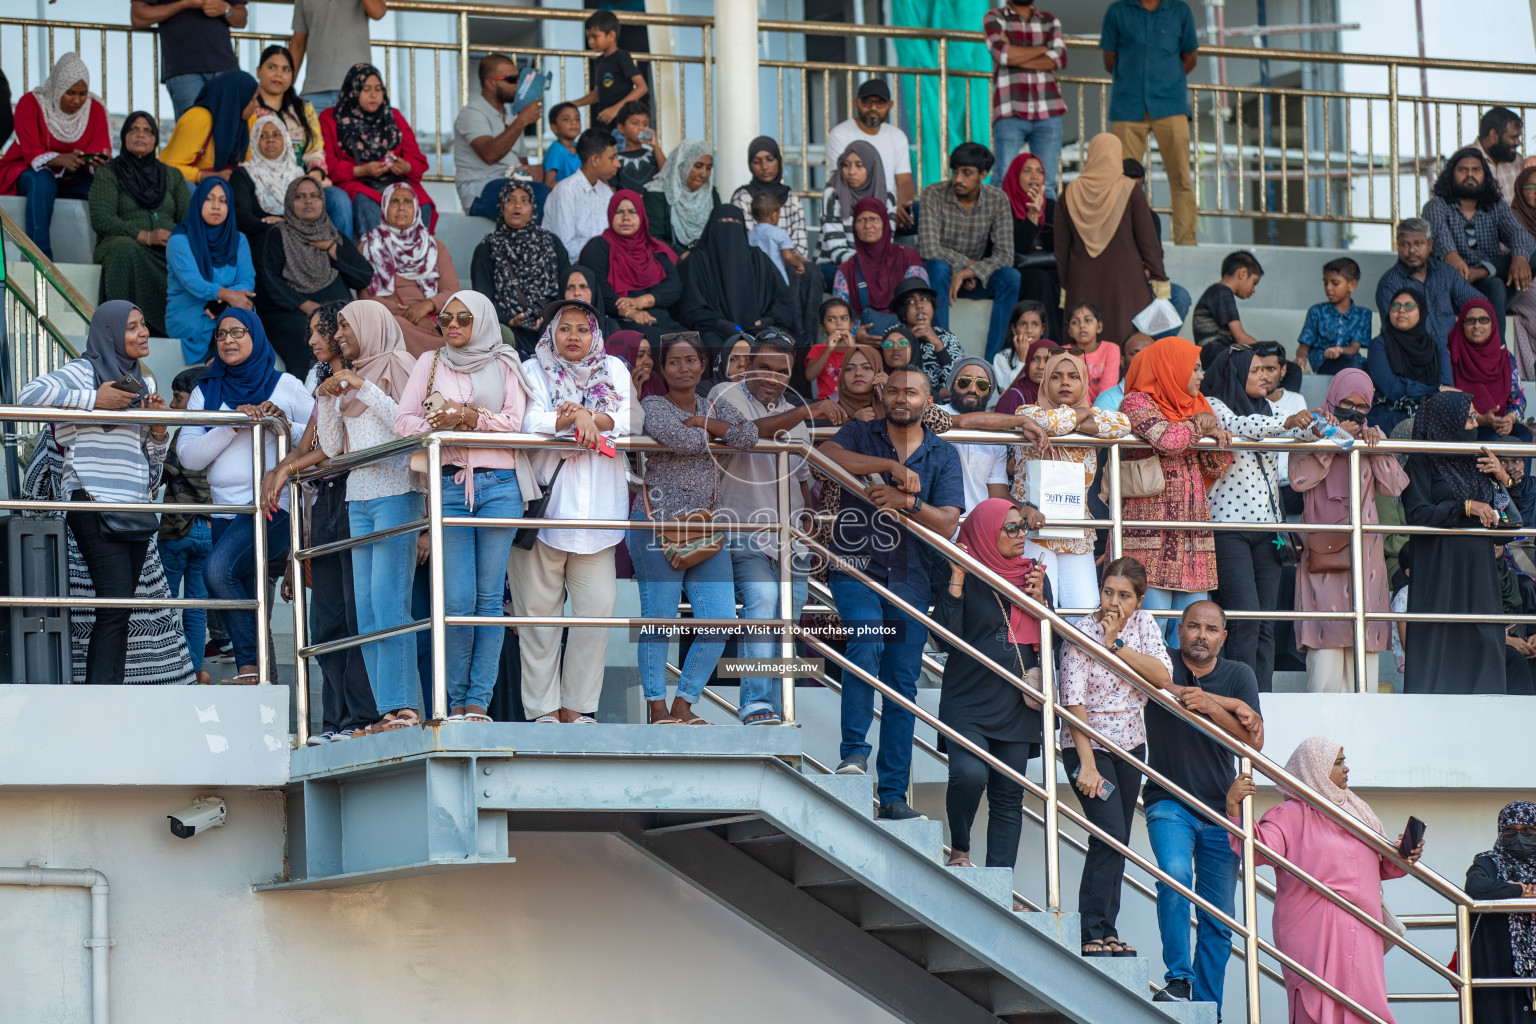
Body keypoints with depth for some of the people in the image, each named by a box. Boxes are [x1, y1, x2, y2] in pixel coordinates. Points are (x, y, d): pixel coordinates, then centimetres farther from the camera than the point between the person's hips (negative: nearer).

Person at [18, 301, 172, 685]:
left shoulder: (138, 385, 22)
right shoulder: (83, 371, 0)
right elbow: (29, 395, -17)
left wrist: (158, 427, 5)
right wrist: (94, 400, -16)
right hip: (95, 506, -8)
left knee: (120, 610, 3)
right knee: (116, 607, -16)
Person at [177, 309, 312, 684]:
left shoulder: (284, 386, 6)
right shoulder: (206, 393, 14)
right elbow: (188, 455, 2)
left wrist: (286, 426, -12)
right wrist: (233, 426, -9)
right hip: (226, 510, 5)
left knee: (218, 570, -26)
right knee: (247, 601, 4)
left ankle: (250, 666, -19)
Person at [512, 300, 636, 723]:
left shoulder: (613, 371, 17)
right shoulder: (533, 371, 9)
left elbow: (629, 422, 2)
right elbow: (529, 425, -7)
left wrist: (584, 415, -11)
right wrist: (575, 419, -19)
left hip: (596, 510, 2)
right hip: (542, 505, -2)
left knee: (597, 607, -4)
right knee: (538, 610, -4)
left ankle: (577, 706, 4)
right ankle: (543, 708, -1)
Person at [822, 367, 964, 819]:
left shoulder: (943, 454, 10)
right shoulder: (861, 434, 7)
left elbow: (947, 524, 0)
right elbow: (826, 456, -17)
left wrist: (909, 502, -19)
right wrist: (892, 466, -20)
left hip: (909, 579, 2)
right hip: (856, 569, -2)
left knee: (902, 684, 1)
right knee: (867, 645, -29)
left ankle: (893, 795, 4)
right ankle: (854, 750, -20)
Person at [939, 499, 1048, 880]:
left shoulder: (1032, 575, 12)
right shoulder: (966, 575, -1)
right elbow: (947, 637, -11)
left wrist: (1039, 600, -5)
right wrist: (956, 580, -15)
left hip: (1016, 705, 4)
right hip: (968, 702, -4)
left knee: (1008, 797, 2)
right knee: (970, 773, -26)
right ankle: (959, 849, -2)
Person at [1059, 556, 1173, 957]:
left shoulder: (1143, 623, 0)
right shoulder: (1083, 633, -15)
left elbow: (1163, 677, -12)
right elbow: (1074, 702, -20)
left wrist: (1117, 644, -22)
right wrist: (1087, 765, -25)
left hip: (1130, 743, 6)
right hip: (1088, 743, -6)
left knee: (1117, 843, 7)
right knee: (1110, 835, -16)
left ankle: (1106, 932, 14)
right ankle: (1091, 934, -12)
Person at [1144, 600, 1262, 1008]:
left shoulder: (1239, 675, 4)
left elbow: (1253, 741, -4)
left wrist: (1210, 707, -24)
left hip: (1220, 812, 2)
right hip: (1170, 803, -2)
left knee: (1218, 921, 2)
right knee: (1175, 875, -29)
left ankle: (1207, 1009, 8)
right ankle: (1178, 979, -21)